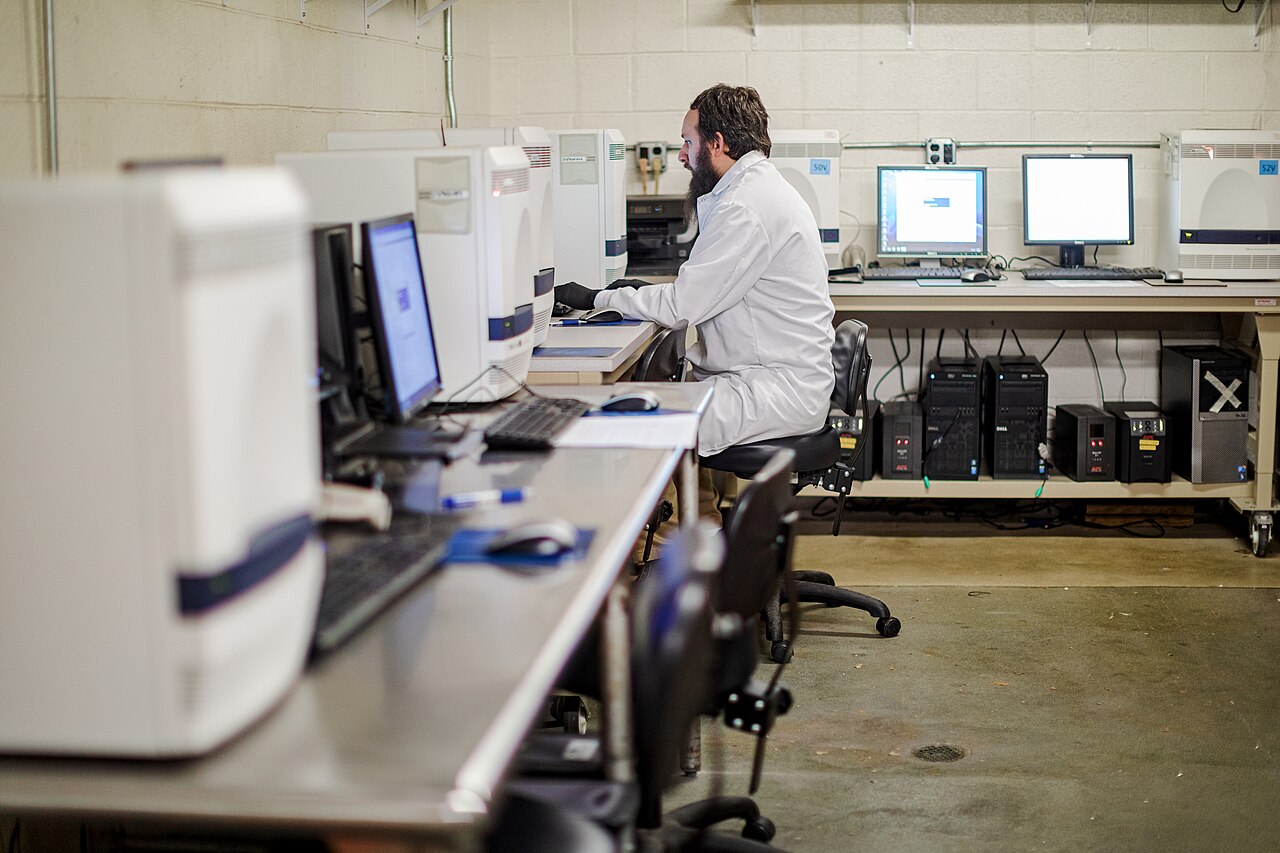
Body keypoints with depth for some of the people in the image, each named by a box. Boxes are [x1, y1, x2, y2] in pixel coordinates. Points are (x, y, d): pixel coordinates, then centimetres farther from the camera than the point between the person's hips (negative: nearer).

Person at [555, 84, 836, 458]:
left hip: (781, 389, -10)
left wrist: (596, 298, -5)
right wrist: (649, 293, 12)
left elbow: (681, 307, -16)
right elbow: (705, 292, 23)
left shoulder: (747, 206, -16)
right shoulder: (759, 189, 17)